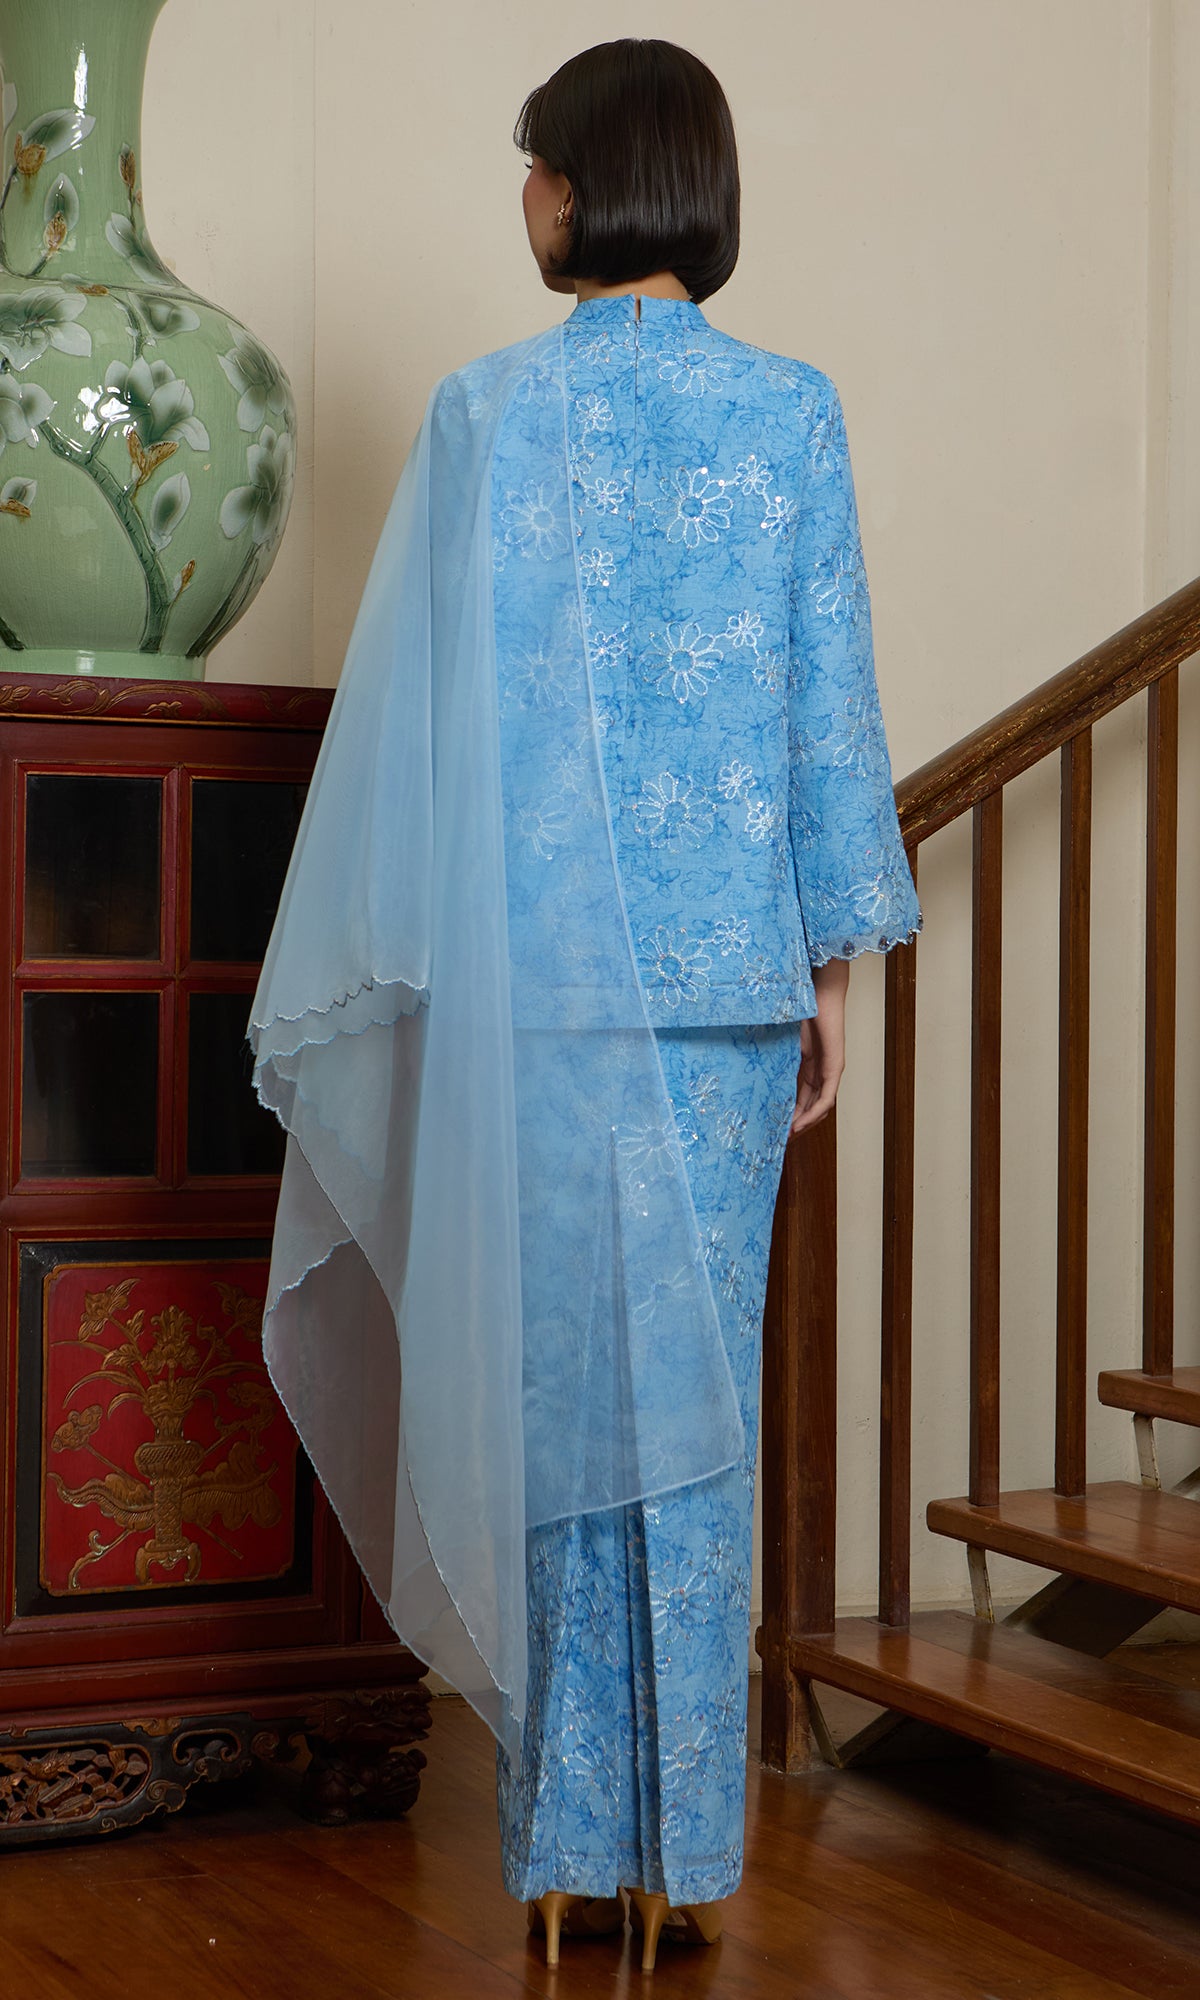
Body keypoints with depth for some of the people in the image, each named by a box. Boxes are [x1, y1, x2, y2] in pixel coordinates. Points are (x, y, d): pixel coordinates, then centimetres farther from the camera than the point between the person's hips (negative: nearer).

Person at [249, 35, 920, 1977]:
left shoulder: (487, 412, -3)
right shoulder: (794, 411, 2)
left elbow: (423, 708, -3)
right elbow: (832, 697, 2)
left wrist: (394, 976, 5)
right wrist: (837, 962, 9)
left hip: (538, 980, -1)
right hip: (731, 975, 2)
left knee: (552, 1390, 6)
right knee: (697, 1390, 8)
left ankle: (573, 1851, 13)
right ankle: (687, 1856, 14)